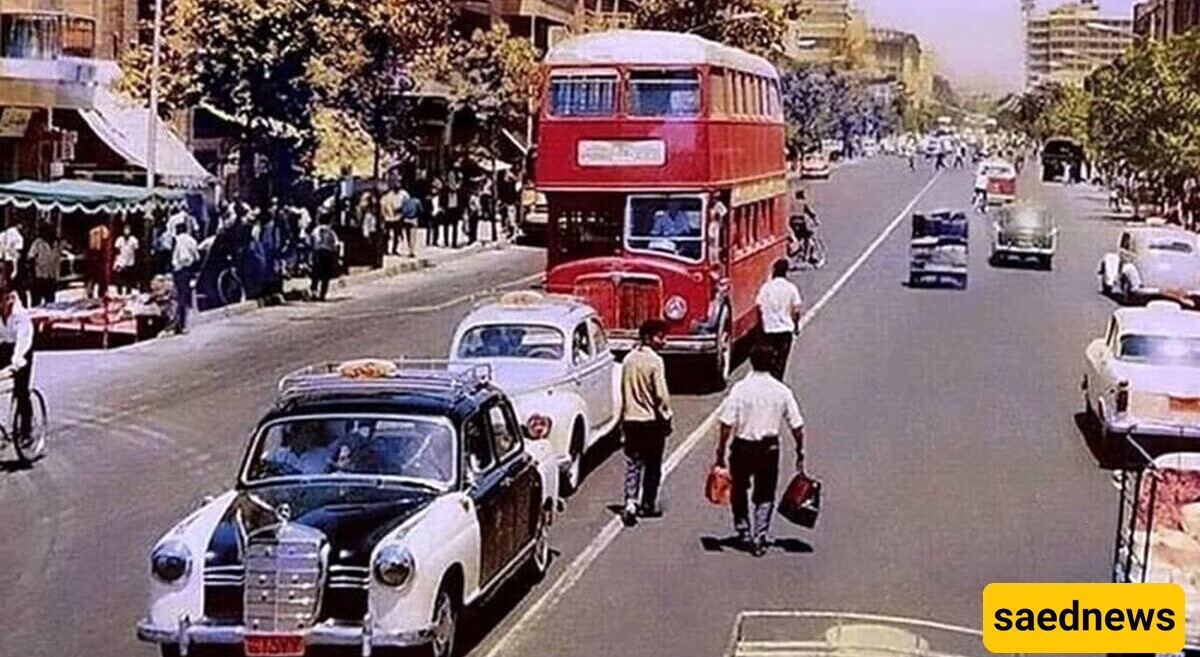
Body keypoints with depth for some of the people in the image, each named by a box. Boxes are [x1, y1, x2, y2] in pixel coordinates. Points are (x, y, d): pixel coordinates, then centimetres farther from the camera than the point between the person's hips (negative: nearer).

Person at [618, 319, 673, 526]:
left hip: (630, 419, 5)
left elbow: (624, 391, 10)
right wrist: (666, 418, -6)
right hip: (651, 420, -5)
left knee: (632, 464, 6)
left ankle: (630, 503, -9)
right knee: (652, 466, 10)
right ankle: (648, 505, 18)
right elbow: (661, 394, -18)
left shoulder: (629, 359, 5)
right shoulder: (655, 361, -15)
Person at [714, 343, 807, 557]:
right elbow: (797, 426, -1)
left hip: (742, 447, -1)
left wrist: (720, 453, -6)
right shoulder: (782, 391, -4)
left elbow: (727, 425, -13)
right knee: (765, 496, 12)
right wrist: (800, 453, 10)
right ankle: (759, 539, 5)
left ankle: (743, 532, 28)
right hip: (769, 449, 1)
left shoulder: (740, 389, -11)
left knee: (739, 491, 20)